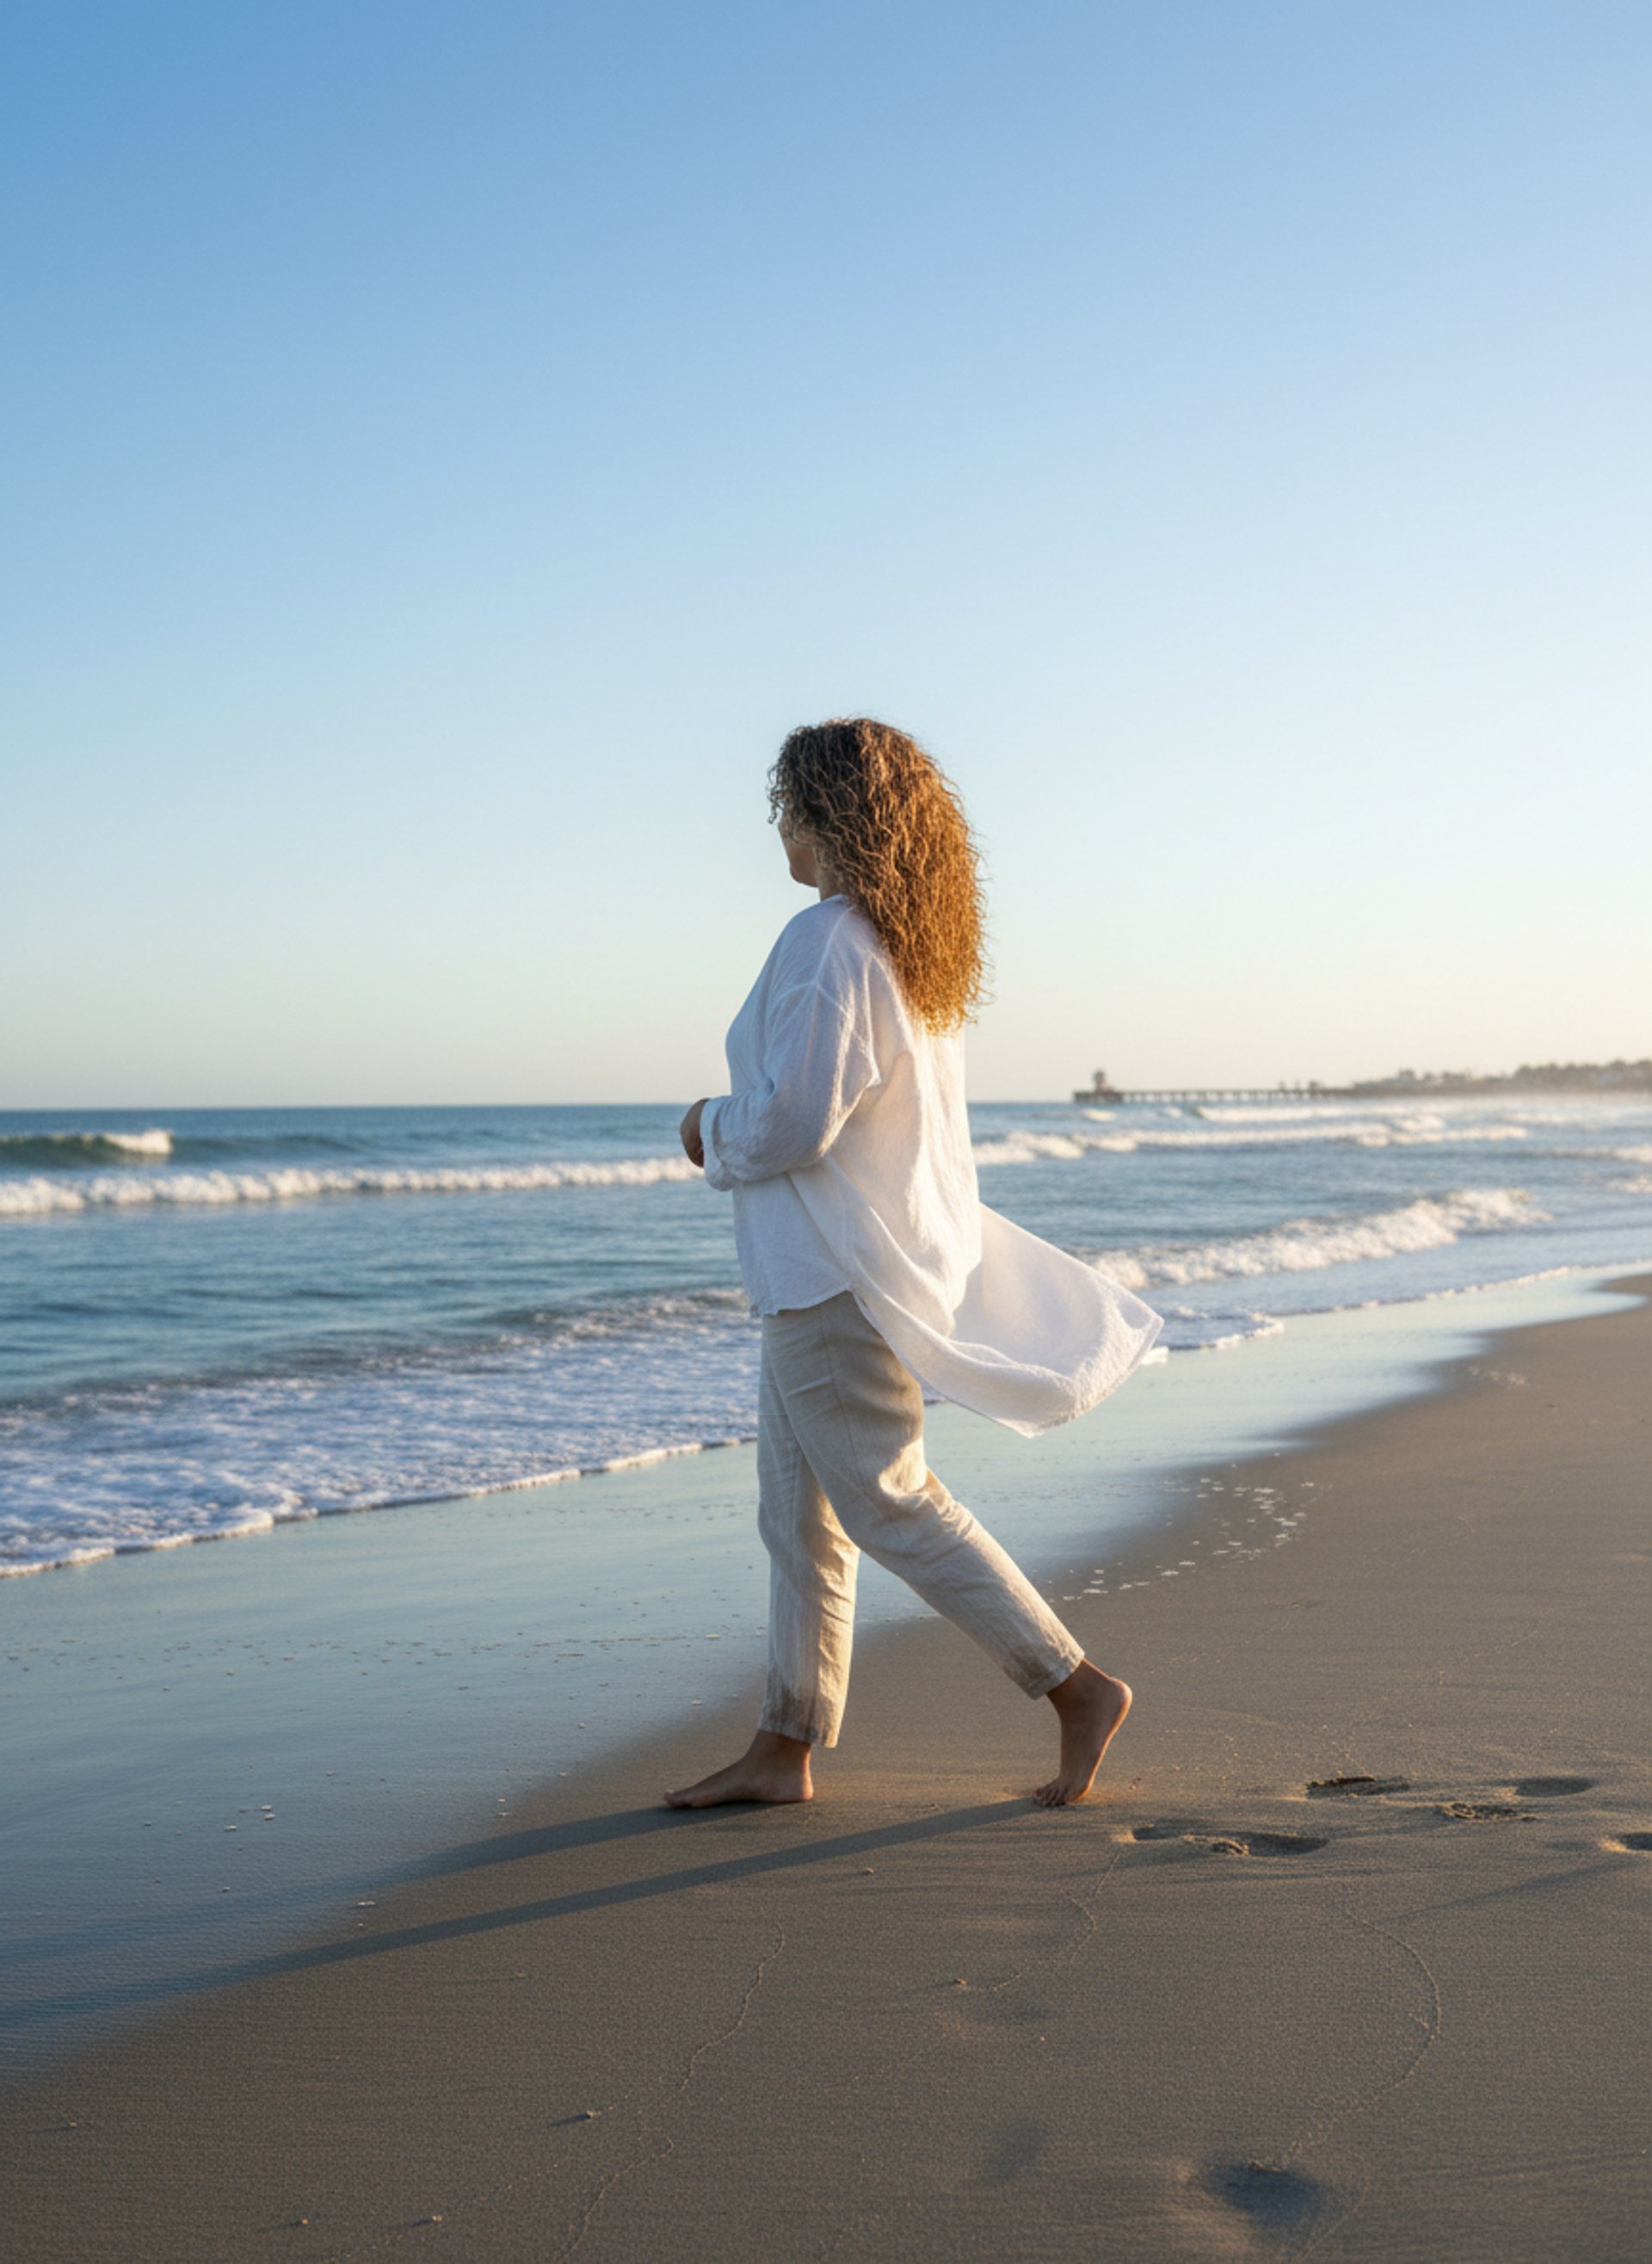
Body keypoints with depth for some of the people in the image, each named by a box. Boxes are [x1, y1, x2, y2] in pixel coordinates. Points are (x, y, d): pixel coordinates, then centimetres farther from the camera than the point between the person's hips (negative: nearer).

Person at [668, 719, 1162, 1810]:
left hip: (836, 1271, -10)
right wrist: (735, 1129, 15)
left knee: (891, 1504, -3)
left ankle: (1078, 1688, 1)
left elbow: (792, 1119, -24)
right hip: (898, 1249, 10)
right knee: (797, 1513, 14)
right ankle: (783, 1750, 20)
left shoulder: (828, 944, -19)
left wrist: (712, 1129, -4)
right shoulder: (921, 946, 10)